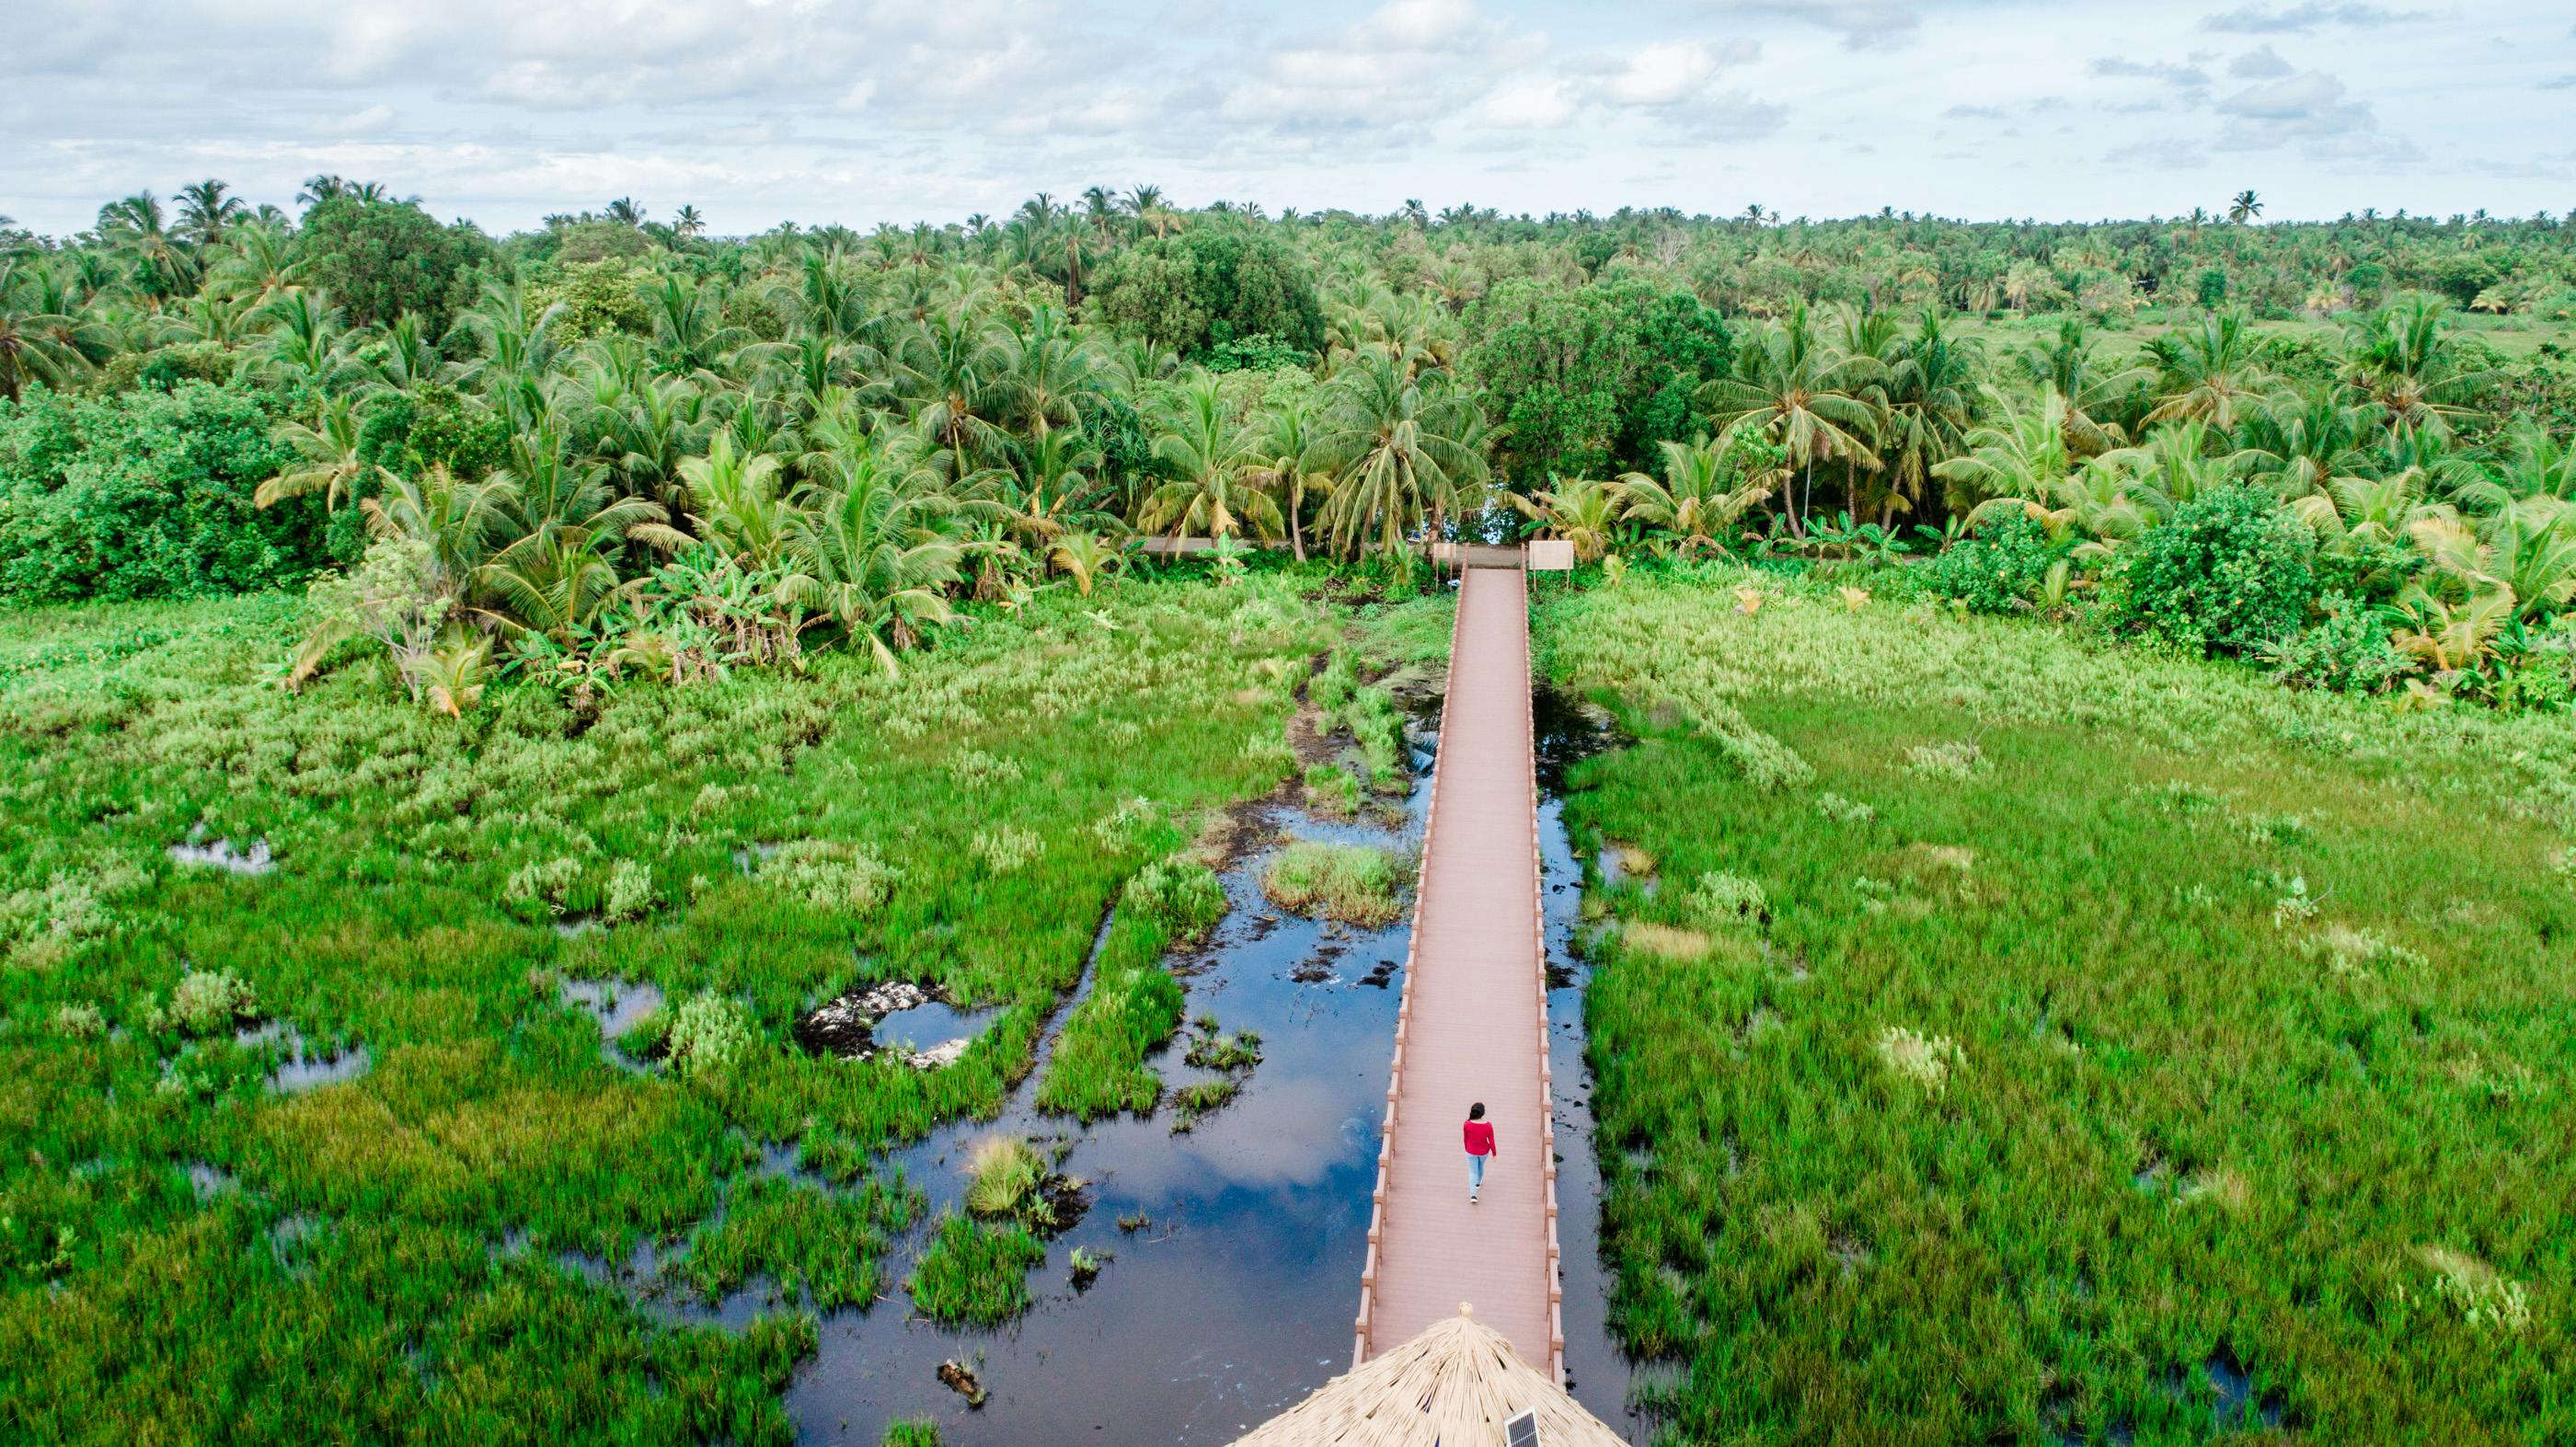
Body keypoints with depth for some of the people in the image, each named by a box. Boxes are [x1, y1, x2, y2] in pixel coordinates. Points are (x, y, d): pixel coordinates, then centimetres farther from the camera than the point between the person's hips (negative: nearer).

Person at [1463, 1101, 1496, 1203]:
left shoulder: (1467, 1124, -28)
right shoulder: (1488, 1125, -30)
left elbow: (1466, 1138, -9)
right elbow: (1491, 1141, -17)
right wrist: (1494, 1153, 0)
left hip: (1471, 1151, -1)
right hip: (1484, 1151, 1)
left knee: (1473, 1171, 18)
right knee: (1481, 1165, 32)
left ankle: (1473, 1195, 10)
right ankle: (1478, 1183, 57)